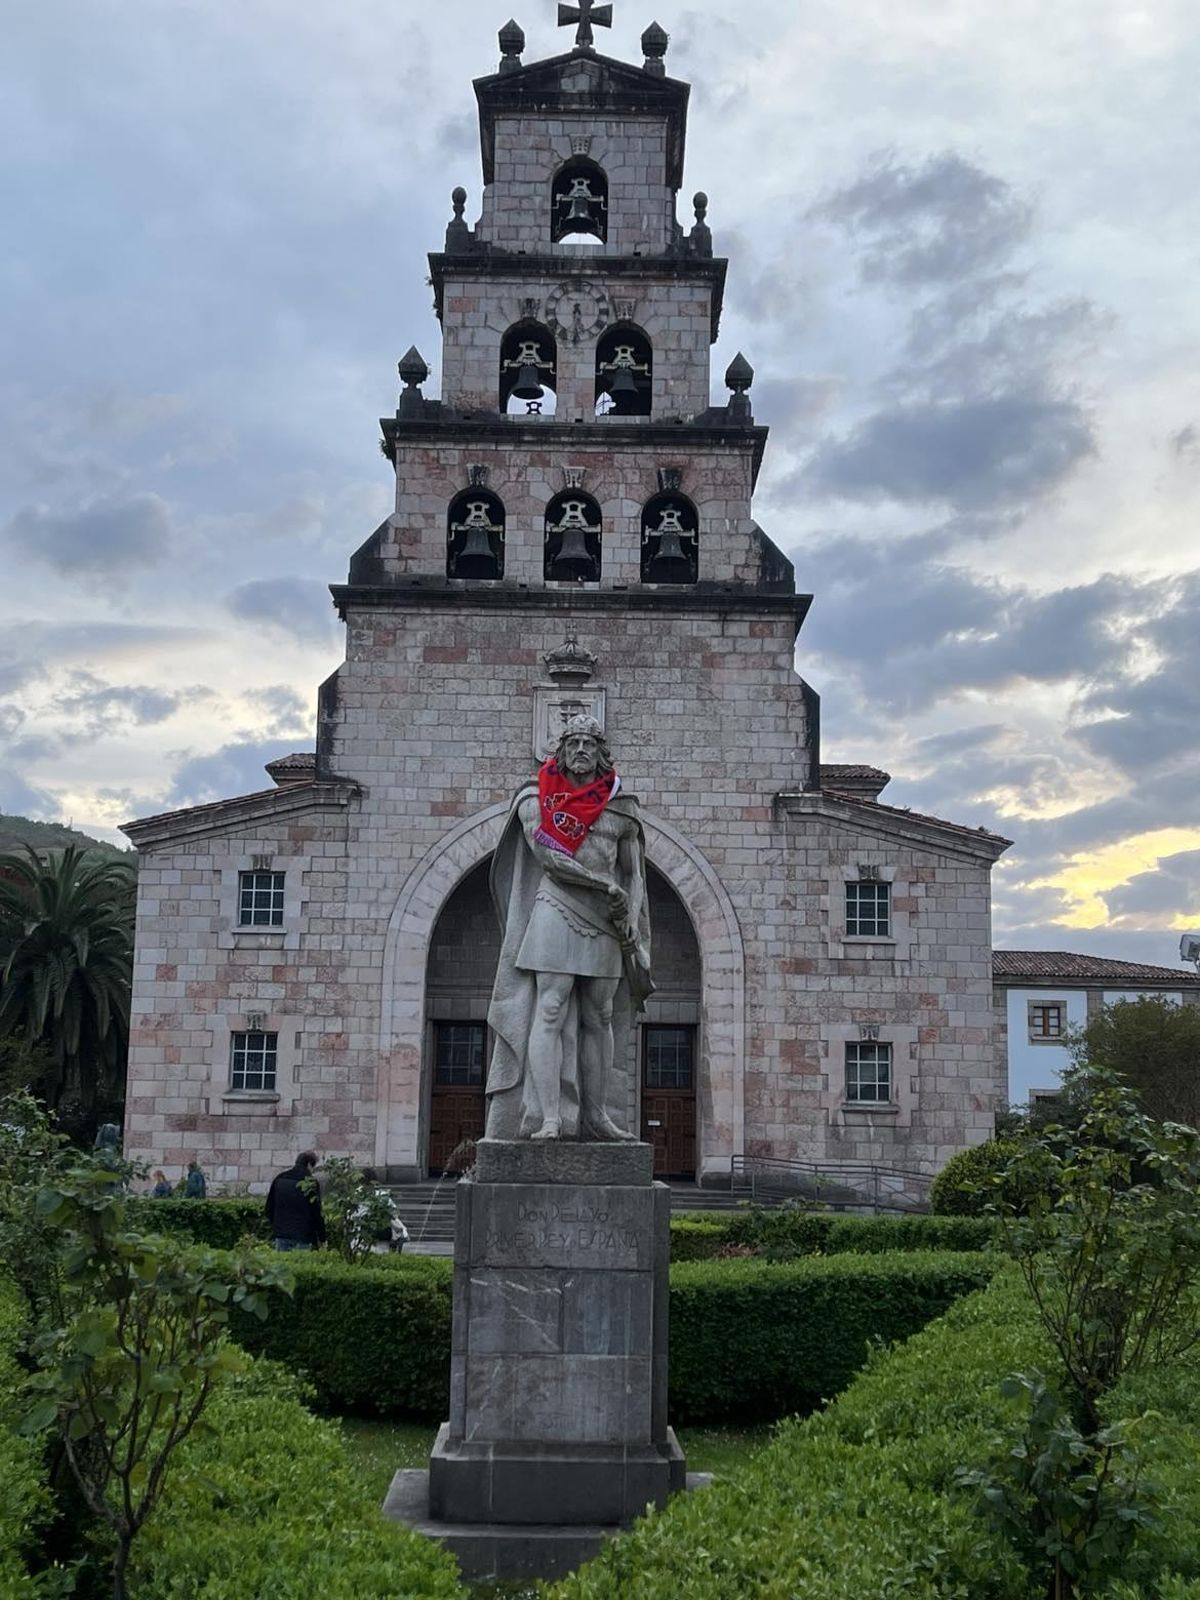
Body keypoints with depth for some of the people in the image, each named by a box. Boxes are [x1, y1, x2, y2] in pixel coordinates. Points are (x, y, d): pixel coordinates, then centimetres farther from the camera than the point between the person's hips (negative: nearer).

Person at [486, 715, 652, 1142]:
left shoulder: (621, 807, 12)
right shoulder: (537, 800, 4)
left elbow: (633, 874, 13)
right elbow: (547, 857, -9)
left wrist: (631, 922, 0)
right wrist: (604, 885, -13)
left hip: (604, 925, 4)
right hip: (556, 916, -3)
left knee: (599, 1020, 5)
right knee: (549, 1015, -11)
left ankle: (595, 1116, 10)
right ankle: (549, 1118, -15)